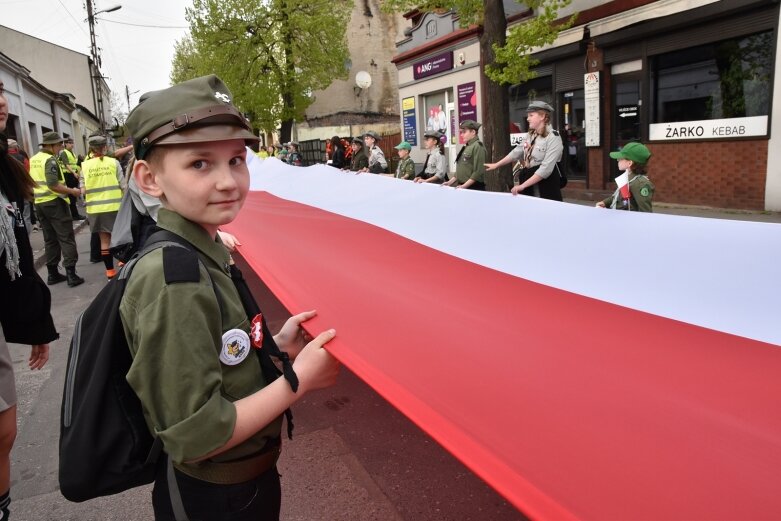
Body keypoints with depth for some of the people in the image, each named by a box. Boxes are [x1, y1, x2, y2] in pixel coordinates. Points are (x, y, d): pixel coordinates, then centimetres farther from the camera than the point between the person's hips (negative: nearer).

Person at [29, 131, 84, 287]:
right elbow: (53, 185, -24)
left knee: (50, 239, 14)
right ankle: (71, 274, -8)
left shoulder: (33, 159, 12)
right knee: (66, 238, -5)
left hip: (39, 203, 8)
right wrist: (72, 191, -16)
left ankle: (53, 274, 18)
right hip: (54, 202, -8)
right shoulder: (50, 160, -15)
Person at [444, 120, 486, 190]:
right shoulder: (466, 147, 15)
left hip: (474, 188, -8)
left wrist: (464, 186, -22)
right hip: (462, 187, 8)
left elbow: (478, 172, -18)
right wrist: (450, 182, 11)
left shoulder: (478, 146, -10)